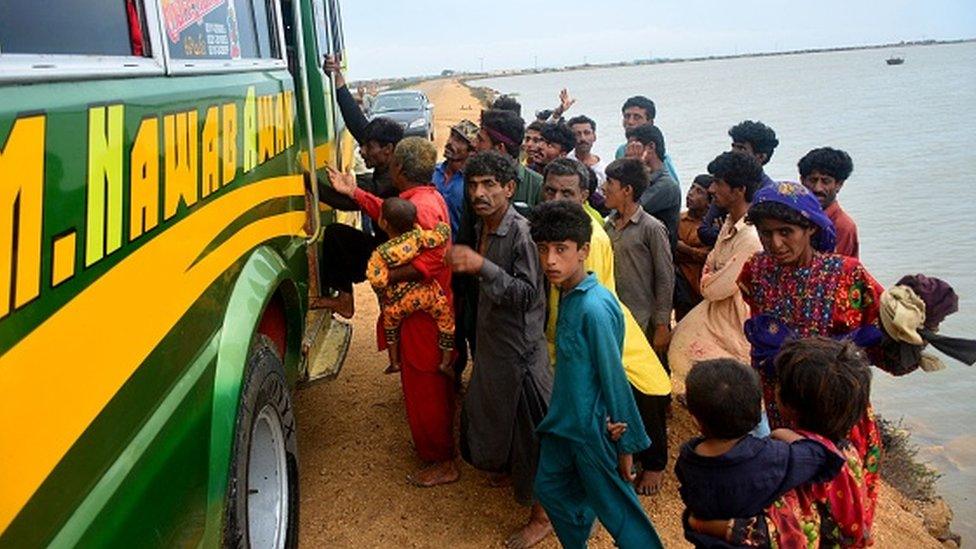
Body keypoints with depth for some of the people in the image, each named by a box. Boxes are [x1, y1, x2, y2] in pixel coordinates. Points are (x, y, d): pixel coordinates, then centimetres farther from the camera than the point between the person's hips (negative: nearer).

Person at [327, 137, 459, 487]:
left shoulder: (421, 207, -24)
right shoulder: (428, 197, 8)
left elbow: (431, 261, -30)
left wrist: (388, 275, -26)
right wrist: (353, 192, 15)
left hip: (421, 314, -10)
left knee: (424, 386, 2)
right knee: (432, 383, 22)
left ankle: (441, 462, 16)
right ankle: (436, 446, 39)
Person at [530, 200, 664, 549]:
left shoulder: (594, 307, -25)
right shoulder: (567, 296, 2)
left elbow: (614, 378, -21)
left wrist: (625, 444, -15)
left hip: (594, 428, -9)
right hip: (563, 421, 9)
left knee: (617, 510, 6)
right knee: (550, 490, 23)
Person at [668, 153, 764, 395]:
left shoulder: (751, 238, -29)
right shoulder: (730, 223, 2)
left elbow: (714, 289, -24)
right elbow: (710, 264, 12)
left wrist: (707, 280, -4)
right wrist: (710, 279, -8)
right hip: (715, 313, 9)